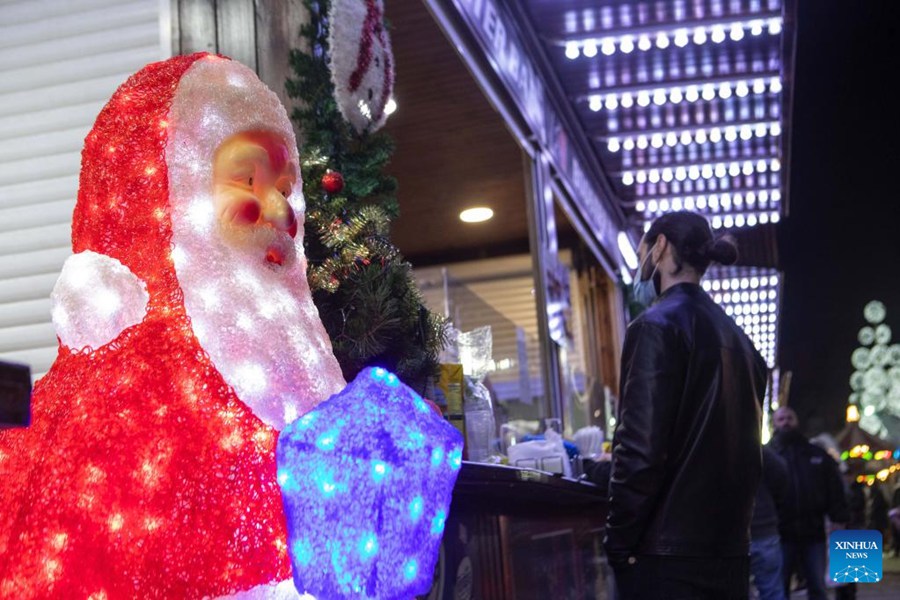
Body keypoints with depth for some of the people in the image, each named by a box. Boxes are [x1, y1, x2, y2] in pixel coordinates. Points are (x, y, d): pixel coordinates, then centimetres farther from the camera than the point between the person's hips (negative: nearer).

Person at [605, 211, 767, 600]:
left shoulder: (657, 325, -10)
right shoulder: (737, 338, 15)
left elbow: (641, 448, -17)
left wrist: (619, 543, -10)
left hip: (667, 552, -8)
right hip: (730, 548, 8)